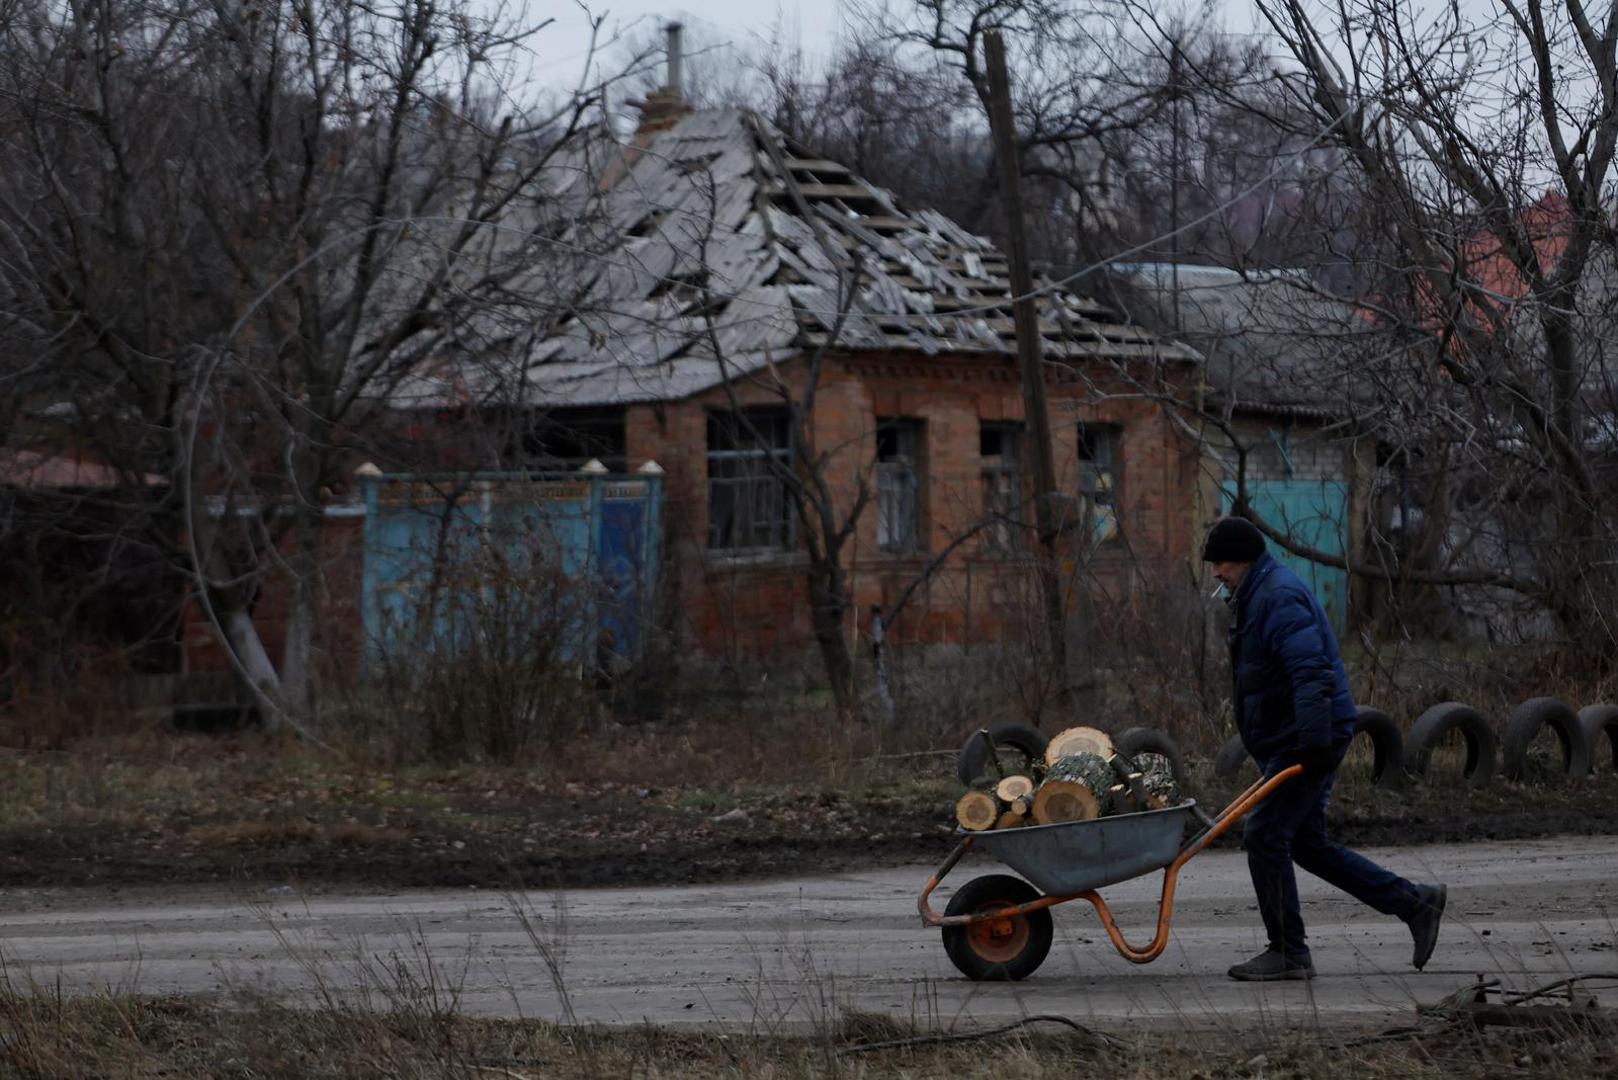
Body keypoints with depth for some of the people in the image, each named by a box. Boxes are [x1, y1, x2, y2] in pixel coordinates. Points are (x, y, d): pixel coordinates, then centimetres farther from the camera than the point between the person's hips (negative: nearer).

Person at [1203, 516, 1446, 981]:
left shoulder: (1279, 598, -16)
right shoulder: (1257, 596, 18)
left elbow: (1311, 672, -27)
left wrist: (1315, 742, -32)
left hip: (1304, 742, -11)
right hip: (1289, 744, 11)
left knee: (1265, 836, -8)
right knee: (1308, 843, 13)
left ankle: (1288, 953, -1)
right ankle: (1414, 903, 15)